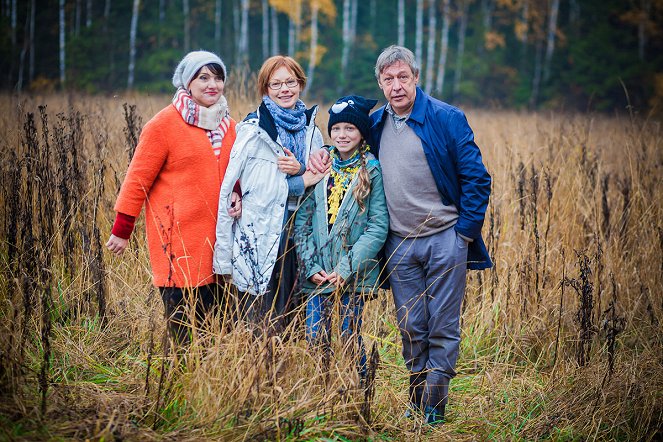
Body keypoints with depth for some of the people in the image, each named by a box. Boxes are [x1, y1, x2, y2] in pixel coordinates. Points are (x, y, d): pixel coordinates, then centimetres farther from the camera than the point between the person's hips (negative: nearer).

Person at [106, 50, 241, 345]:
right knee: (183, 327, -4)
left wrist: (236, 196, 2)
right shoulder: (164, 124, -5)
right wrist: (121, 231, -1)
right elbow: (138, 178, -3)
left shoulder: (227, 126, 12)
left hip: (216, 238, 6)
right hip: (177, 239, -5)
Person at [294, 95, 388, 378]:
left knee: (350, 338, 2)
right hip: (318, 273, 3)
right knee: (315, 338, 2)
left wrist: (346, 269, -14)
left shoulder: (372, 171, -2)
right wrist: (311, 266, -6)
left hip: (353, 275, -3)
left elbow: (378, 227, -7)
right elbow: (302, 220, 5)